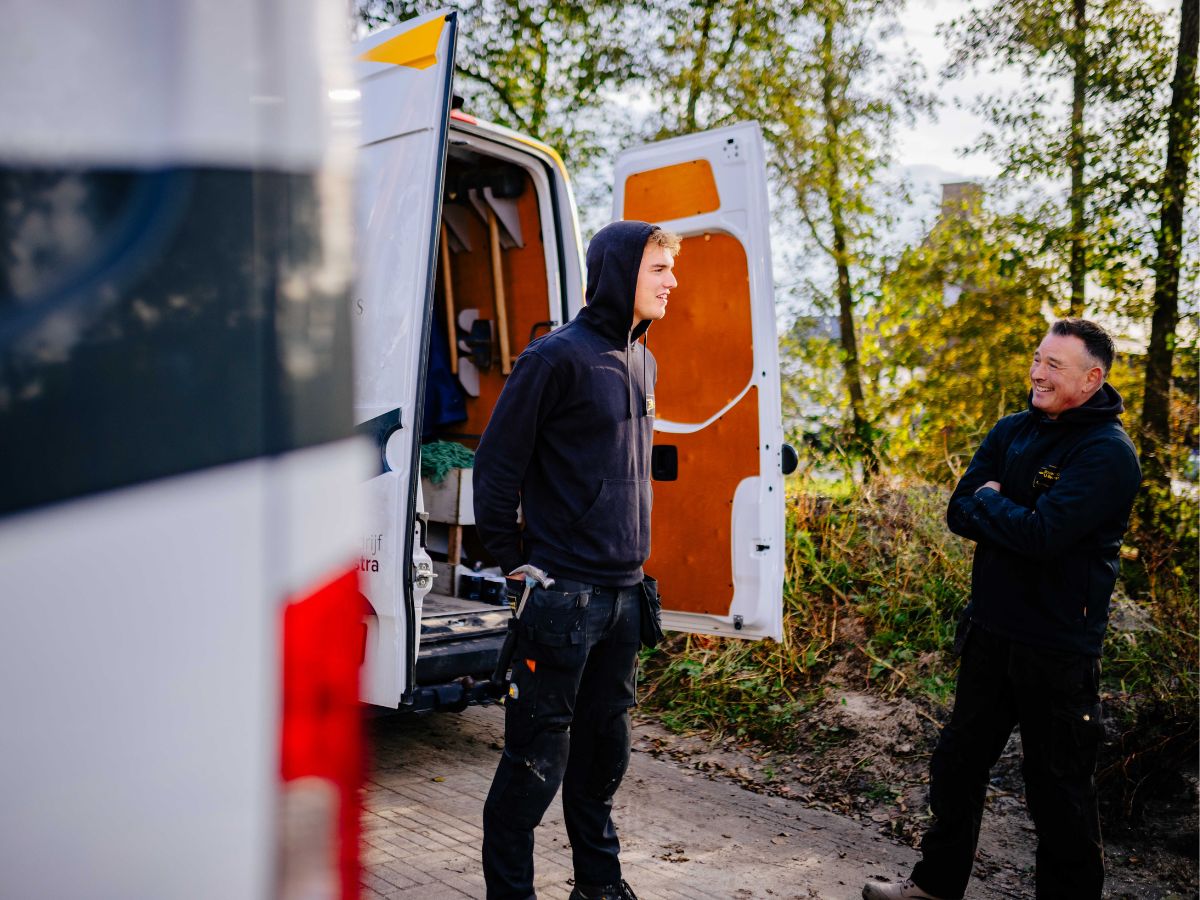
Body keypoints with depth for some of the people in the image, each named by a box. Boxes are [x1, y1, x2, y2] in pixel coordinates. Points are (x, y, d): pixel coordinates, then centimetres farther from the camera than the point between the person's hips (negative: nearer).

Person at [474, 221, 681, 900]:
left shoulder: (643, 363, 12)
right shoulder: (560, 356, -12)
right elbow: (497, 463, -11)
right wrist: (513, 560, -9)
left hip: (624, 592, 8)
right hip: (562, 590, -7)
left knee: (606, 745, 18)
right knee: (538, 755, 1)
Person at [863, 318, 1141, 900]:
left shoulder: (1108, 452, -16)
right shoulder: (1012, 432, 6)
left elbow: (1044, 536, -27)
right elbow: (959, 514, -1)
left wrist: (989, 503, -11)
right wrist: (1014, 519, -17)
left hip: (1057, 648, -7)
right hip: (991, 632, 7)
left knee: (1058, 786, 8)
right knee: (957, 763, 18)